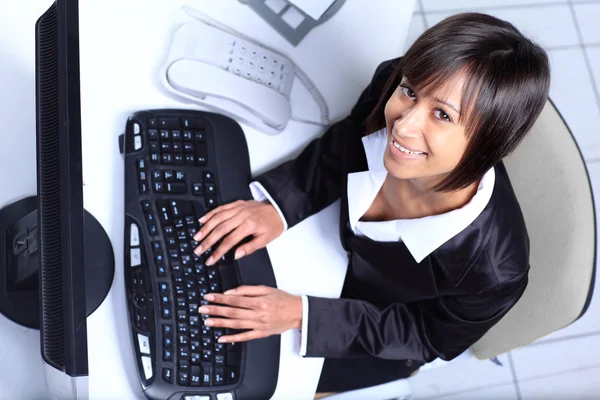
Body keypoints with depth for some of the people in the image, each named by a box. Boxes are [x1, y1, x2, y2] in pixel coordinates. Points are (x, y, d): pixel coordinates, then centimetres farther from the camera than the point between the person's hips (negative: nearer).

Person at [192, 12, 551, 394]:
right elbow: (337, 152, -9)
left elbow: (430, 337, -21)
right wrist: (273, 205, -24)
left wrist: (302, 314, -27)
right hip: (341, 236, 3)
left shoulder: (494, 266, -43)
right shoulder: (389, 86, -34)